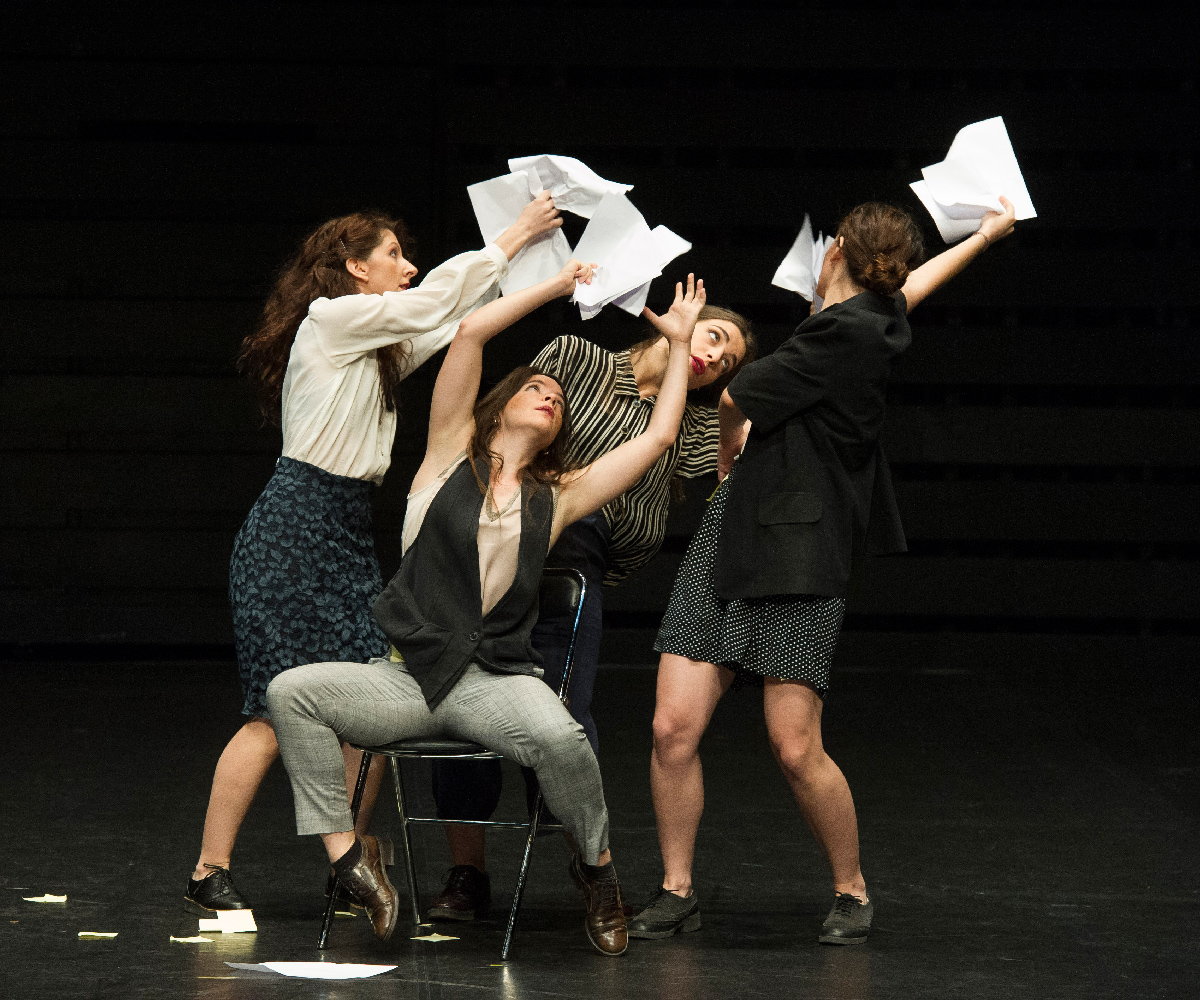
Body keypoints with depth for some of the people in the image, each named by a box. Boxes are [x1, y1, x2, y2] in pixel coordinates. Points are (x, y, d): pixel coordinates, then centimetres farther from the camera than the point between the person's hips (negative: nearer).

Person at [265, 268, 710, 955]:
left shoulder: (558, 498, 16)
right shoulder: (453, 455, 12)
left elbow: (657, 438, 15)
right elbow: (472, 331, 4)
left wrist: (679, 343, 21)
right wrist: (556, 285, 12)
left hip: (499, 680, 0)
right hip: (409, 678, 0)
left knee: (560, 737, -34)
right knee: (292, 692, -26)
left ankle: (597, 868, -5)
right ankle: (351, 857, -16)